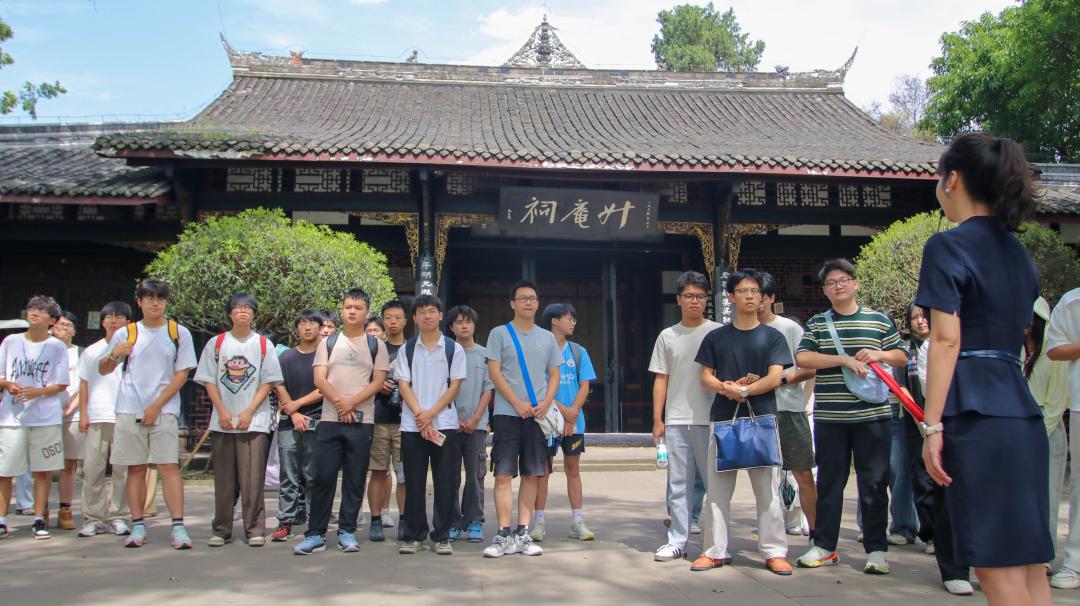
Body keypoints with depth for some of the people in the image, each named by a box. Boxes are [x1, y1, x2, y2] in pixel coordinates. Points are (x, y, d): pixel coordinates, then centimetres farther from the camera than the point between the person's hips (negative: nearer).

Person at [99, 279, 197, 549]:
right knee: (135, 468, 6)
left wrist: (156, 406, -7)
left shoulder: (179, 333, 3)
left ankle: (178, 526, -7)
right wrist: (113, 355, -8)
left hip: (164, 410, -2)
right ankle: (137, 526, 13)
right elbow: (103, 370, 15)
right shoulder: (125, 334, 9)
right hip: (129, 410, 2)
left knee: (169, 466, -8)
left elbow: (182, 374, 0)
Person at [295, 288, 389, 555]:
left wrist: (352, 402, -13)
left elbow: (378, 381, -1)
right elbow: (319, 379, 1)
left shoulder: (376, 345, 7)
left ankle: (347, 531, 13)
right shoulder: (328, 343, 10)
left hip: (361, 421, 0)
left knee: (355, 480, 3)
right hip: (329, 420, 1)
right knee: (322, 477, -1)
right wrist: (338, 401, -14)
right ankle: (315, 534, 6)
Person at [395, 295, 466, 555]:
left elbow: (455, 385, -1)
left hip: (445, 423, -1)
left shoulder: (454, 349, 5)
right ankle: (413, 535, 15)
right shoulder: (407, 350, 8)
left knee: (446, 482, 0)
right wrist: (420, 415, -11)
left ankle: (442, 536, 10)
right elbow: (403, 384, 2)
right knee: (414, 482, 5)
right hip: (412, 424, 1)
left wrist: (431, 413, -11)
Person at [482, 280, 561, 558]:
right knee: (503, 474, -6)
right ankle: (504, 535, -2)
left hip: (538, 415, 3)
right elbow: (494, 372, -4)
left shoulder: (547, 337, 13)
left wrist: (546, 403, -5)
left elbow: (554, 375, 13)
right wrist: (518, 404, -12)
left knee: (531, 475, 5)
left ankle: (523, 533, 11)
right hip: (507, 414, -3)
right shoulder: (499, 334, 3)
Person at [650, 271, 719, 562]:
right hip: (676, 421, 3)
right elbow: (661, 380, 11)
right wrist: (657, 420, 6)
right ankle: (677, 541, 15)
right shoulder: (668, 336, 11)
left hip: (710, 420, -3)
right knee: (678, 483, 7)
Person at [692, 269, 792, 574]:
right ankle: (715, 551, 12)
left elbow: (774, 378, -4)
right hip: (722, 420, 2)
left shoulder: (773, 337, 6)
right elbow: (706, 378, 6)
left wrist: (741, 390, -11)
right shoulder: (715, 337, 9)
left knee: (767, 488, 0)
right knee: (717, 488, 3)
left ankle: (775, 552, 9)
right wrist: (727, 387, -12)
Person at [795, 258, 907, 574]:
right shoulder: (816, 324, 7)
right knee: (829, 482, 7)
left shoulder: (879, 320, 8)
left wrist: (881, 355, -8)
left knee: (874, 483, 3)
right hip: (829, 417, 1)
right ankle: (824, 546, 17)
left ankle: (876, 549, 14)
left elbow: (901, 357, 14)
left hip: (873, 415, 0)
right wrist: (844, 360, -15)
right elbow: (801, 358, -6)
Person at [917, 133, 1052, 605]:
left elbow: (946, 340, -14)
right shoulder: (1017, 251, 18)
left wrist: (933, 425, -14)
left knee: (997, 566, -5)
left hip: (976, 411, -8)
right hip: (1022, 408, 9)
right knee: (1028, 561, 11)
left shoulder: (948, 245, -7)